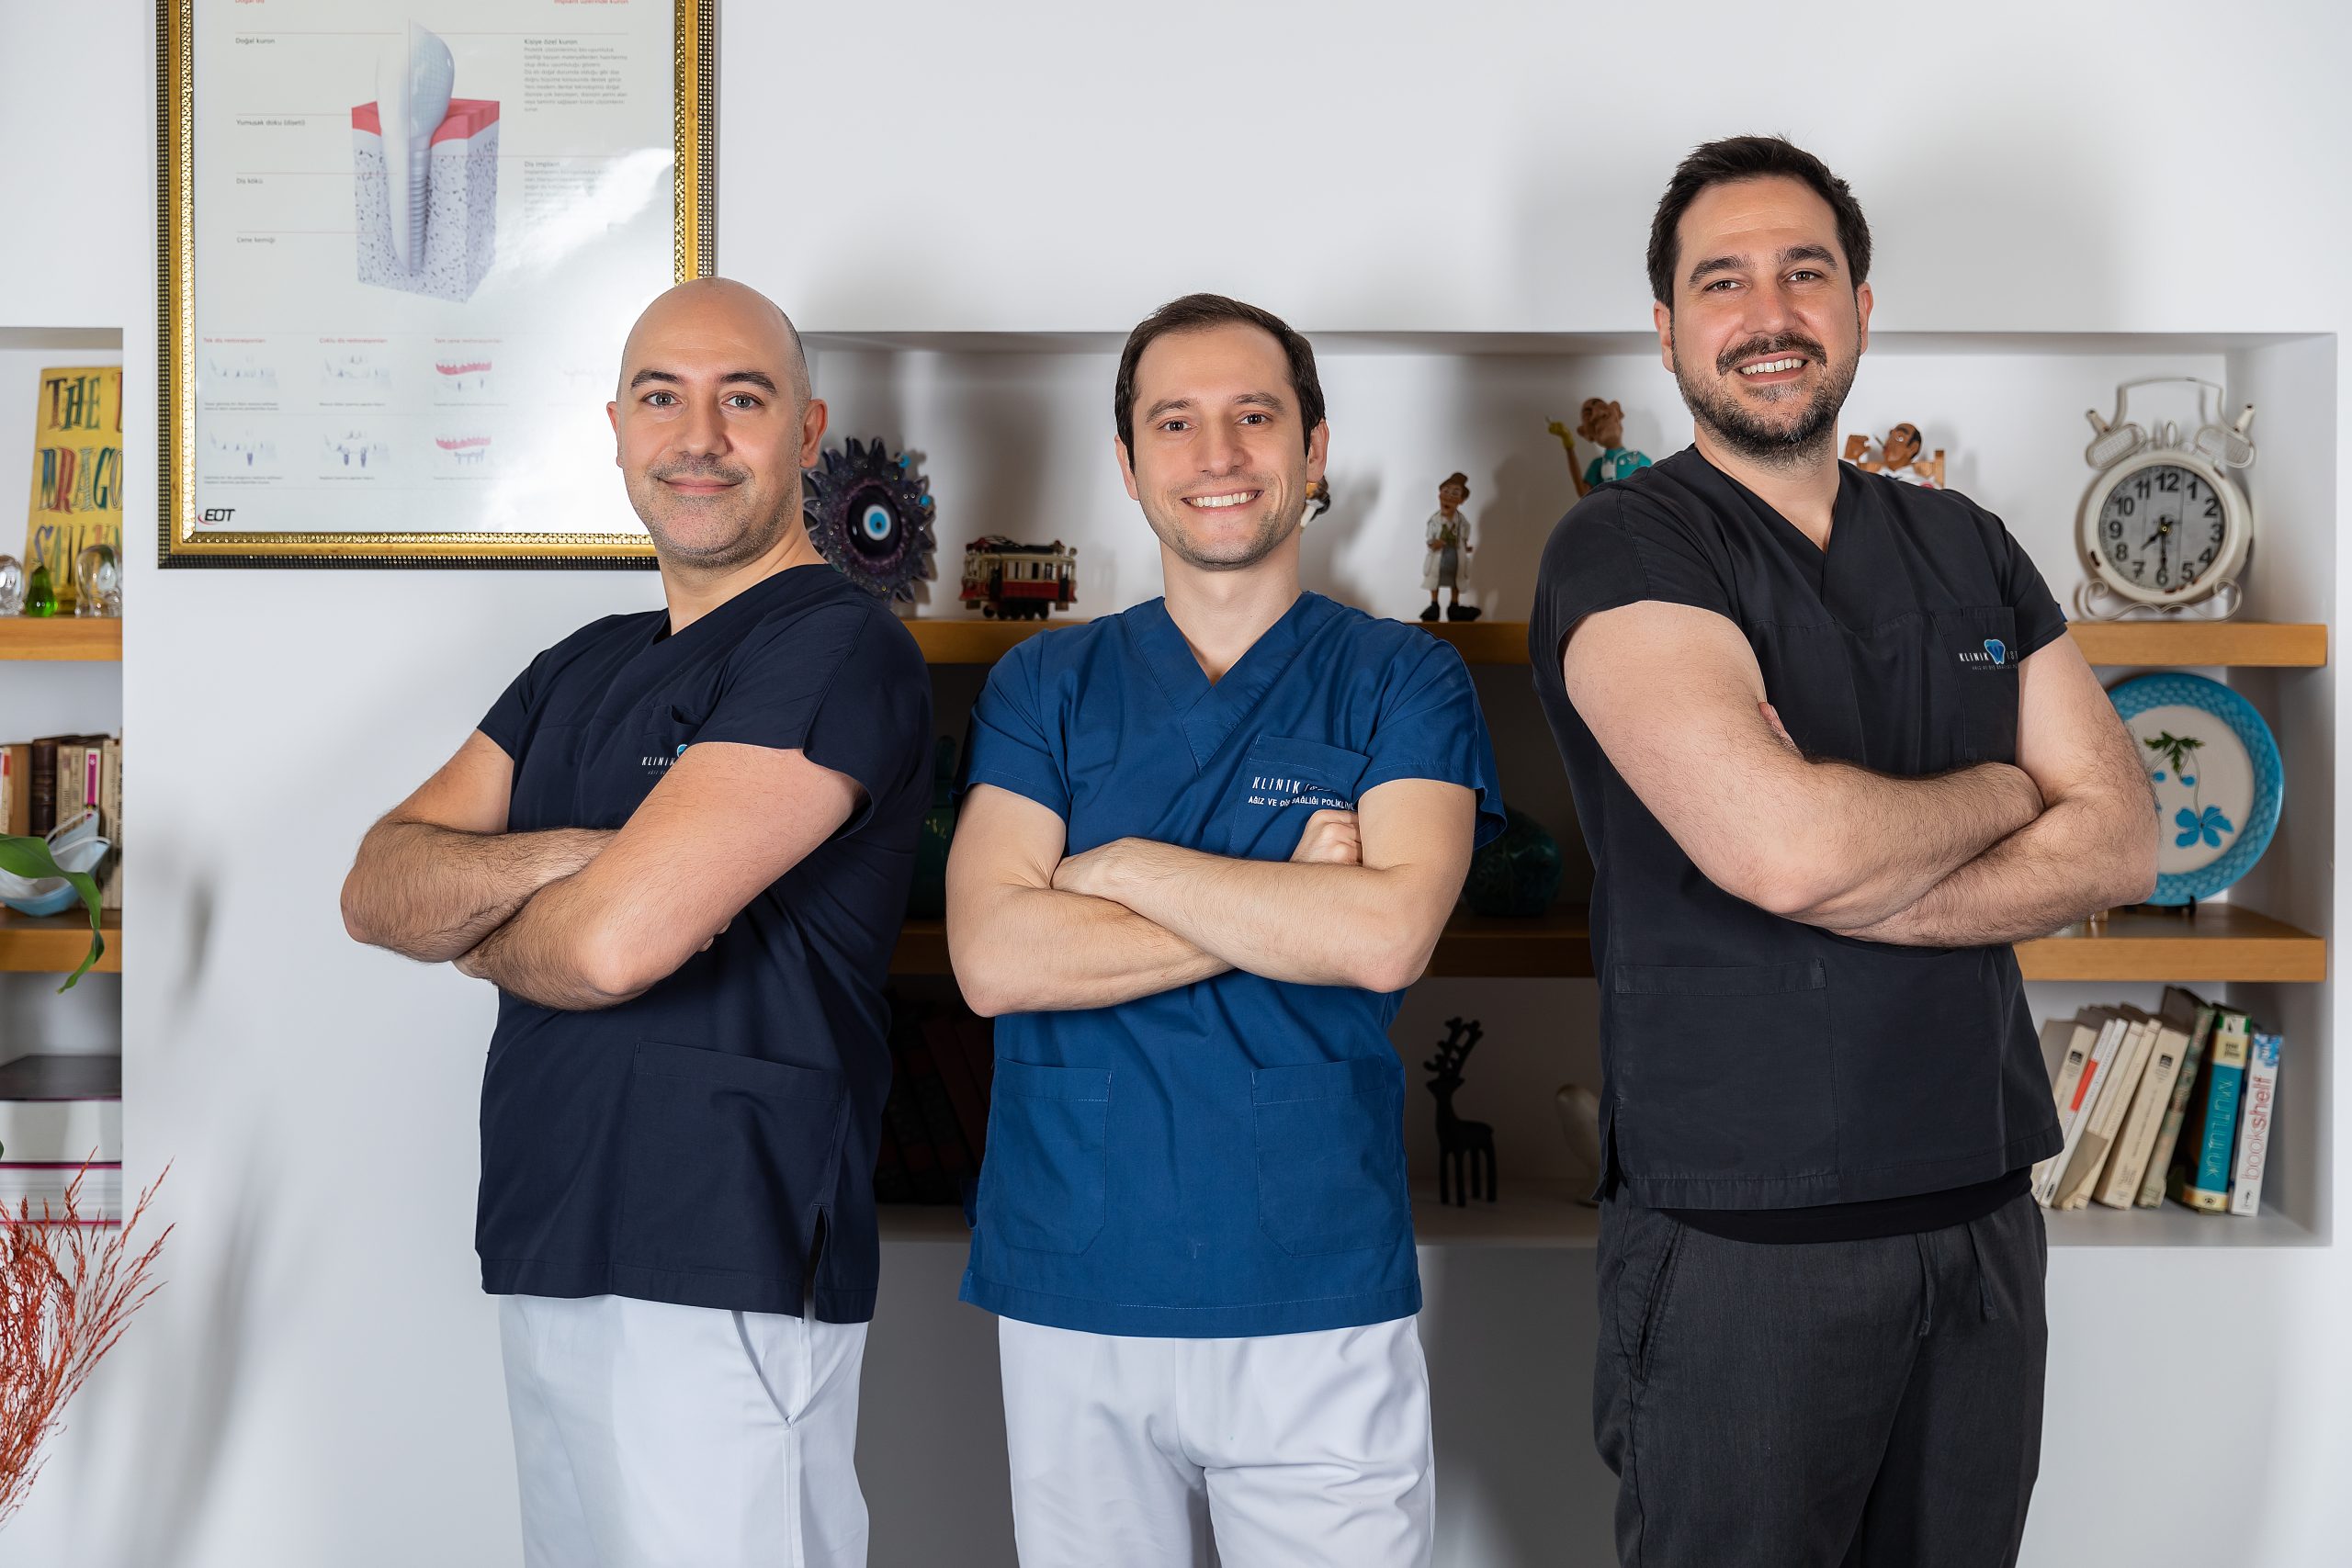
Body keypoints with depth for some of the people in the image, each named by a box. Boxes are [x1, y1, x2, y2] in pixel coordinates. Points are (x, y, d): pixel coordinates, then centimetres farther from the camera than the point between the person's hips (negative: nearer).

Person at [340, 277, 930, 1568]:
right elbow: (377, 889, 5)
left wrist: (477, 936, 0)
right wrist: (554, 860, -15)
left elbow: (615, 941, -22)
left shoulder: (837, 652, -13)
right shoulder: (581, 669, 15)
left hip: (720, 1279, -8)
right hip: (546, 1259, 8)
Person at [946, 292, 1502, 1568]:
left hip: (1319, 1303, -1)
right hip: (1071, 1296, 2)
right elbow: (993, 958, -8)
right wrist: (1288, 904, -11)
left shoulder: (1402, 681, 2)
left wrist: (1121, 864, -9)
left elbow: (1388, 934, -15)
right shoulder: (1043, 685, 7)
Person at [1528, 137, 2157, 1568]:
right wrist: (2000, 792, -5)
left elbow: (2122, 846, 1)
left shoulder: (1966, 548, 10)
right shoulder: (1624, 551, -9)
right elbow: (1776, 844, -24)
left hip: (1984, 1211, 5)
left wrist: (1844, 887, -14)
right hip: (1742, 1235, -5)